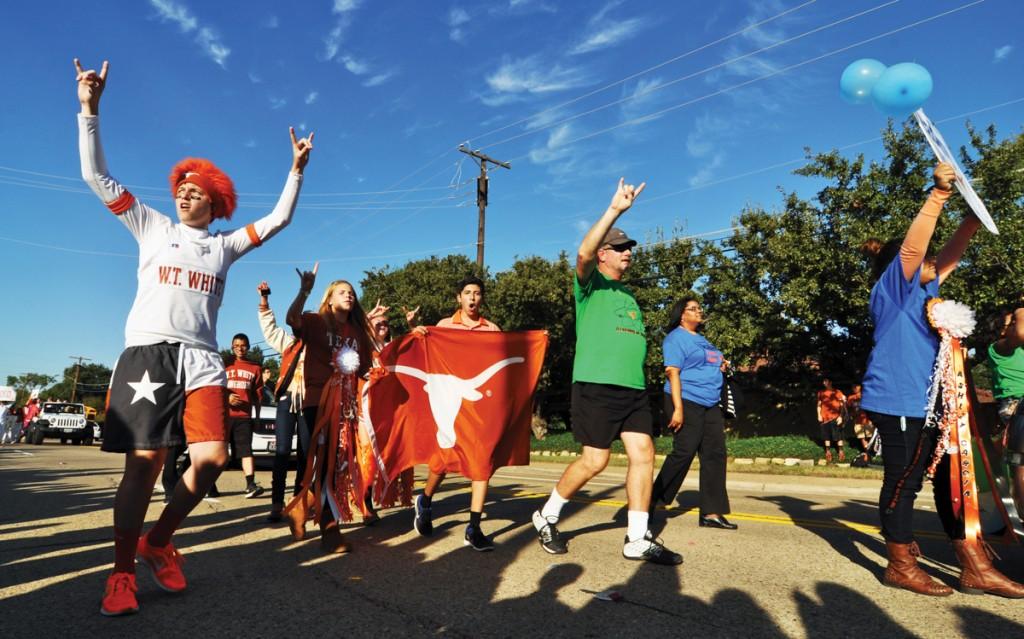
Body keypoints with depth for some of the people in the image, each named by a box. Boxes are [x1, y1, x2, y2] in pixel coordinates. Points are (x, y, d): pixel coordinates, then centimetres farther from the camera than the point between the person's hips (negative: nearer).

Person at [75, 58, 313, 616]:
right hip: (148, 352, -2)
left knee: (212, 458, -12)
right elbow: (96, 177, 12)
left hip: (201, 360, 2)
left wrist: (296, 169, 13)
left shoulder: (225, 245, 19)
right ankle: (122, 573, 8)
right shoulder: (153, 228, 16)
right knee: (144, 463, -7)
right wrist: (90, 109, 6)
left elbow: (278, 220, 19)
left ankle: (157, 542, 12)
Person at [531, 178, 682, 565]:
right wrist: (614, 209, -25)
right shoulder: (590, 283, 2)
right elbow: (583, 252, -21)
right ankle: (547, 516, 18)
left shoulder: (629, 294, 23)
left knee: (643, 454, -1)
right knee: (595, 460, -4)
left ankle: (637, 540, 8)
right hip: (596, 385, -7)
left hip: (634, 389, 7)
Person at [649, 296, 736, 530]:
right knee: (683, 452, -8)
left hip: (711, 405, 8)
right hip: (687, 403, -8)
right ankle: (653, 500, 8)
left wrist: (720, 367, 11)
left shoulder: (702, 339, 22)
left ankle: (711, 513, 4)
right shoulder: (676, 338, -4)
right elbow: (673, 372, -14)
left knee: (715, 454, 1)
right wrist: (678, 408, -22)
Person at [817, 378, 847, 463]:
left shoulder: (837, 392, -1)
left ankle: (841, 452, 1)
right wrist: (819, 415, 5)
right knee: (826, 436, 8)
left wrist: (841, 416, -7)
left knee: (838, 435, -5)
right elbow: (819, 404, 15)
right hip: (824, 418, 3)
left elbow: (842, 405, 0)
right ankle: (828, 452, 15)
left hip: (835, 417, -3)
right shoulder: (821, 393, 8)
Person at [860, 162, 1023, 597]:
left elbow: (946, 257, 23)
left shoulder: (922, 290, 19)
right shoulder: (892, 287, -6)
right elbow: (912, 246, -19)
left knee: (950, 478, 10)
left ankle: (975, 568, 17)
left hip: (927, 401, 10)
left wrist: (972, 219, 9)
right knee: (903, 479, -3)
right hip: (899, 401, -9)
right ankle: (900, 566, 8)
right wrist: (939, 194, -24)